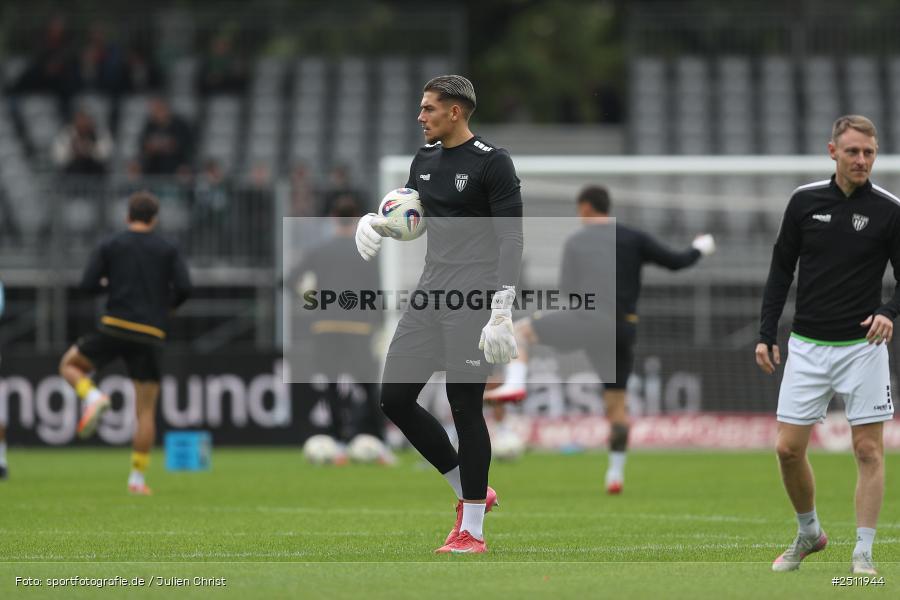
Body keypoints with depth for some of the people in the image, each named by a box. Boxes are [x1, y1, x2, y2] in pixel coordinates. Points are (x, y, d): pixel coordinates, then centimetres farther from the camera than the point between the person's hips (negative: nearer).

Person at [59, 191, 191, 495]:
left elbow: (87, 284, -1)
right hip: (150, 336, 1)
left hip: (115, 326, -1)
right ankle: (137, 478, 2)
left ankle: (92, 396, -9)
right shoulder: (168, 250, 7)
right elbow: (184, 287, -5)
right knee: (146, 411, 7)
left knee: (69, 365, 22)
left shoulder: (109, 246, 6)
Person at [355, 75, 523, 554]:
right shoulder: (425, 159, 13)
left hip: (473, 299, -8)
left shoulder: (492, 163, -10)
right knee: (394, 397, 4)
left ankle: (472, 530, 3)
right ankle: (471, 492, 18)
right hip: (430, 295, 8)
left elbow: (511, 240, -13)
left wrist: (501, 313, -20)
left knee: (465, 406, -6)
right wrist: (373, 221, 1)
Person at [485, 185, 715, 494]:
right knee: (616, 404, 14)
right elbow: (674, 262, 12)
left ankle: (515, 384, -12)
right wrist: (698, 249, 32)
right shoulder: (633, 239, 10)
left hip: (588, 322, -3)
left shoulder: (575, 243, 7)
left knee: (521, 329, 12)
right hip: (625, 328, 3)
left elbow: (567, 292, 6)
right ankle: (615, 473, 12)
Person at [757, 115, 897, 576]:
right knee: (788, 448, 1)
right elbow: (781, 269, 9)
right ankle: (808, 533, 24)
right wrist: (766, 334, 4)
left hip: (862, 346, -2)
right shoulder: (805, 201, 1)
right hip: (807, 346, 2)